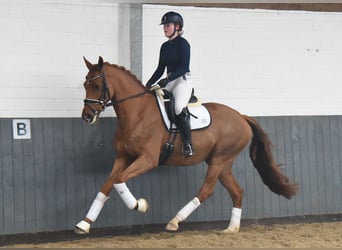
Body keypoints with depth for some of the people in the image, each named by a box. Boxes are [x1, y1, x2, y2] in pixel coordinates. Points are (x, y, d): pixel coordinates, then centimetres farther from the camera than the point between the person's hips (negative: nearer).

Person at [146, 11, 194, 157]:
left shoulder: (183, 44, -6)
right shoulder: (165, 46, 17)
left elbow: (184, 67, -15)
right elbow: (160, 69, 19)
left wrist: (167, 79, -26)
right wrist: (148, 85, 7)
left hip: (183, 81, -9)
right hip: (168, 82, 9)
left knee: (179, 108, -32)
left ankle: (188, 145, -27)